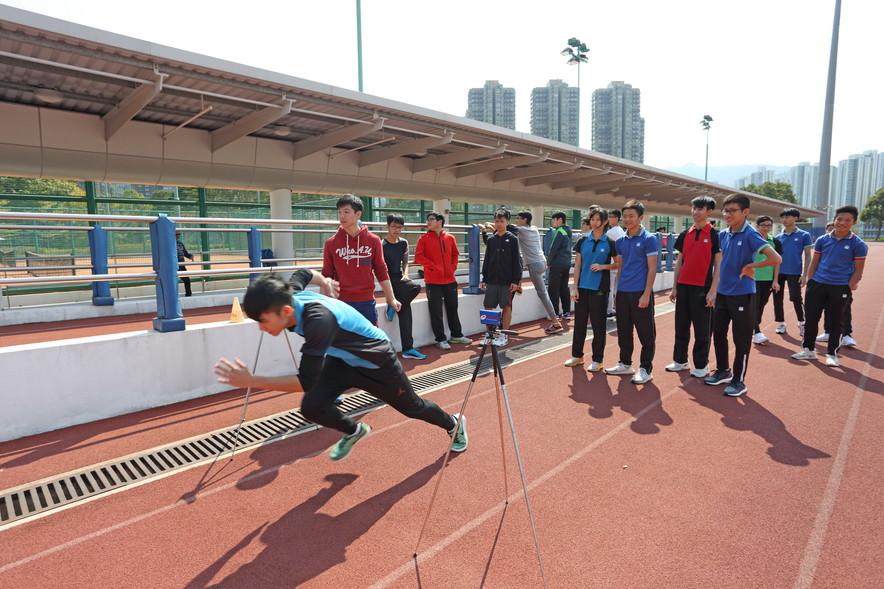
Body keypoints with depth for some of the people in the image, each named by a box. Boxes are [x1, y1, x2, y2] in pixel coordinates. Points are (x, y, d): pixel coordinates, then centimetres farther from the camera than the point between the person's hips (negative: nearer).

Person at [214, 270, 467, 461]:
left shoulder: (318, 320, -44)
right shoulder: (290, 295, -19)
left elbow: (307, 382, -45)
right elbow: (304, 273, 5)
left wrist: (251, 381, -47)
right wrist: (324, 282, 24)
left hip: (377, 363, -6)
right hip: (342, 359, 7)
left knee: (412, 408, 14)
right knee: (312, 407, -9)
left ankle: (454, 424, 47)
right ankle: (354, 431, 24)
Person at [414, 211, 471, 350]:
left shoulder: (450, 238, 7)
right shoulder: (424, 238, -2)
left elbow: (455, 254, 16)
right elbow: (418, 256, -9)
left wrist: (453, 267, 0)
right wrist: (433, 266, -14)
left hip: (449, 279, 3)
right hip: (433, 280, -3)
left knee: (452, 308, 14)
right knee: (436, 311, 0)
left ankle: (457, 335, 28)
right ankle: (440, 339, 10)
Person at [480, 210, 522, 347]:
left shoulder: (512, 239, -1)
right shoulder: (491, 240, 9)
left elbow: (516, 261, -3)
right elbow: (486, 260, 12)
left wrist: (515, 280, -8)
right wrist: (484, 279, 8)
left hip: (507, 280, -4)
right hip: (492, 279, 4)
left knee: (507, 307, 3)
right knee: (488, 307, 4)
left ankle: (503, 336, 14)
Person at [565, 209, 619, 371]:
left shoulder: (610, 243, -1)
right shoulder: (582, 241, 5)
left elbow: (618, 264, 6)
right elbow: (577, 265, 4)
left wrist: (603, 266, -13)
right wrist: (574, 287, -2)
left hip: (599, 288, -3)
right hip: (582, 287, 3)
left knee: (598, 324, 3)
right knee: (579, 321, 10)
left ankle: (597, 359, 15)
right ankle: (577, 355, 24)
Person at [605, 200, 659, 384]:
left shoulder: (649, 239, -6)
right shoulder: (621, 241, 11)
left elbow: (652, 268, -10)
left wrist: (646, 294, -15)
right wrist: (617, 290, 13)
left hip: (641, 293, -6)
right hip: (623, 293, 6)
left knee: (646, 333, 3)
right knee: (623, 331, 14)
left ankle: (645, 369, 13)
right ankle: (625, 364, 28)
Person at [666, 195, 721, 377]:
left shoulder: (715, 234, -4)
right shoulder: (685, 234, 10)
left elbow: (718, 265, -7)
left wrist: (713, 291, -13)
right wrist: (674, 287, 9)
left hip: (702, 288, -5)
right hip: (683, 286, 5)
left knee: (702, 328, 3)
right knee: (681, 326, 11)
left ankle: (701, 365, 14)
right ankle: (680, 360, 23)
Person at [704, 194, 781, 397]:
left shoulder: (750, 234, -14)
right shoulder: (723, 235, 5)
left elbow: (776, 259, -24)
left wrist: (749, 266, -15)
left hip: (742, 294, -7)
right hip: (722, 293, 7)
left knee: (741, 340, 4)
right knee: (718, 334, 15)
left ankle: (739, 381, 17)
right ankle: (723, 371, 33)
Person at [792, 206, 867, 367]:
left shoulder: (858, 244, -4)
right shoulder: (822, 240, 4)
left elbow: (858, 270, -3)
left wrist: (848, 289, -9)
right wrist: (809, 282, 5)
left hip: (840, 288, -3)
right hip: (817, 284, 3)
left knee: (835, 322, 6)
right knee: (811, 318, 8)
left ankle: (832, 354, 18)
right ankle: (808, 349, 21)